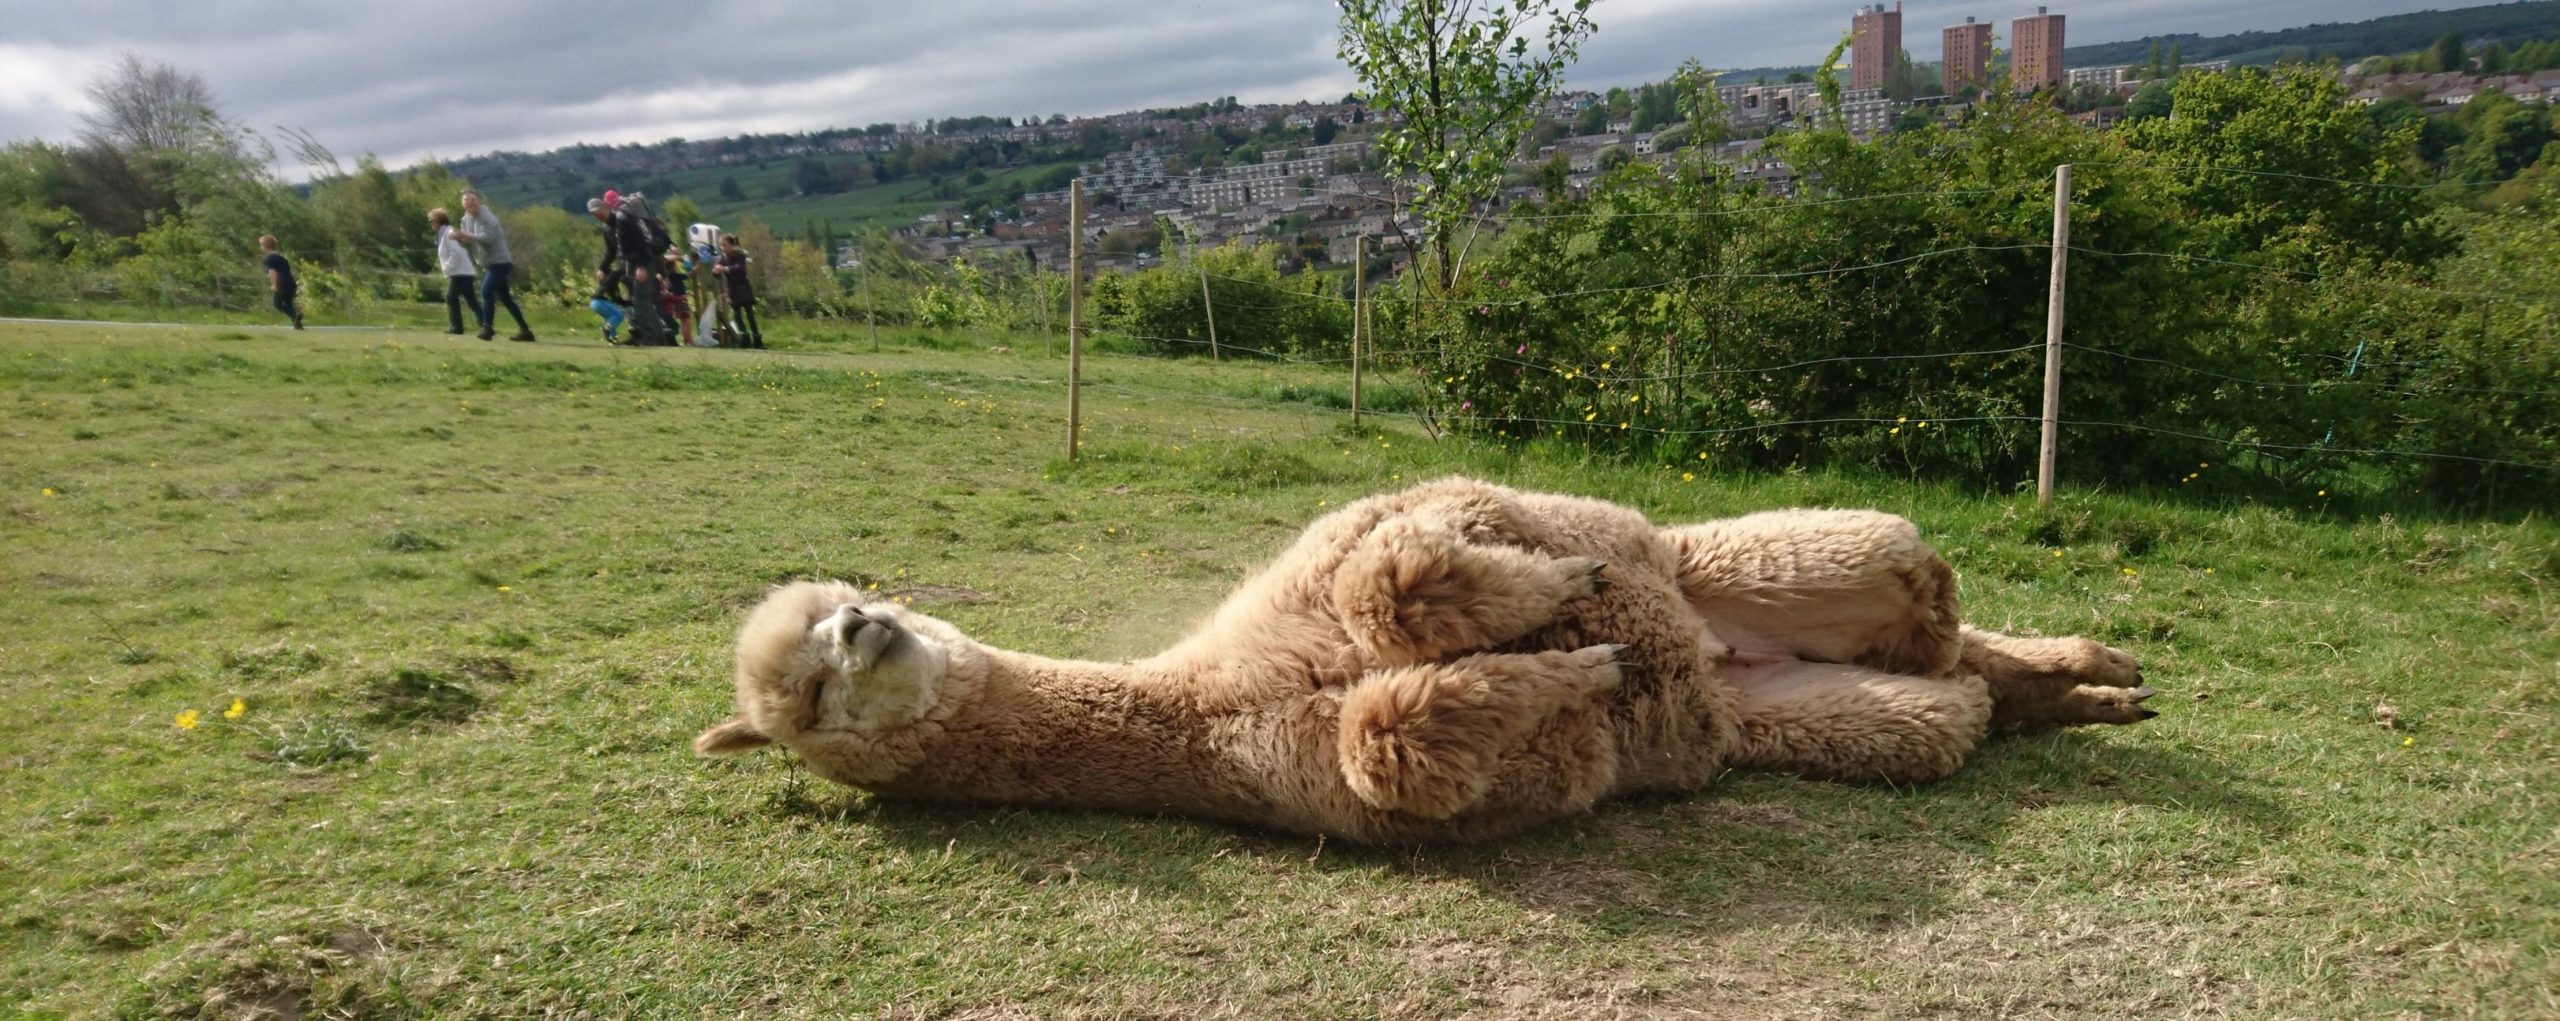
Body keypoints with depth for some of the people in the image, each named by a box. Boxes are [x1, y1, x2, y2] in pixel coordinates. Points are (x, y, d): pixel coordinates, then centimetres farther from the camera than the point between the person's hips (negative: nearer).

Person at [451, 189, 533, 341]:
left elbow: (488, 238, -30)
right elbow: (468, 241, 12)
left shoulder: (487, 218, -16)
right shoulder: (466, 219, 9)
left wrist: (466, 235, -31)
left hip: (499, 261, -9)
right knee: (505, 299, 11)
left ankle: (488, 327, -21)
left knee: (486, 290, -24)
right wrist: (459, 237, -9)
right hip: (488, 264, 9)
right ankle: (525, 330, 16)